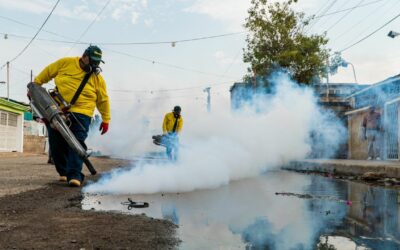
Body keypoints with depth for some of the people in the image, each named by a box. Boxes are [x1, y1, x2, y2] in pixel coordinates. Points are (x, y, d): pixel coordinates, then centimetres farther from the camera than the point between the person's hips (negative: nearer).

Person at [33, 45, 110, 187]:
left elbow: (103, 100, 8)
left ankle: (75, 175, -17)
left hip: (80, 114, -2)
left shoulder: (97, 78, 2)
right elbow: (48, 72, 16)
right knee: (56, 143, 7)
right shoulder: (65, 63, 3)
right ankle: (63, 172, 24)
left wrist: (106, 119, 9)